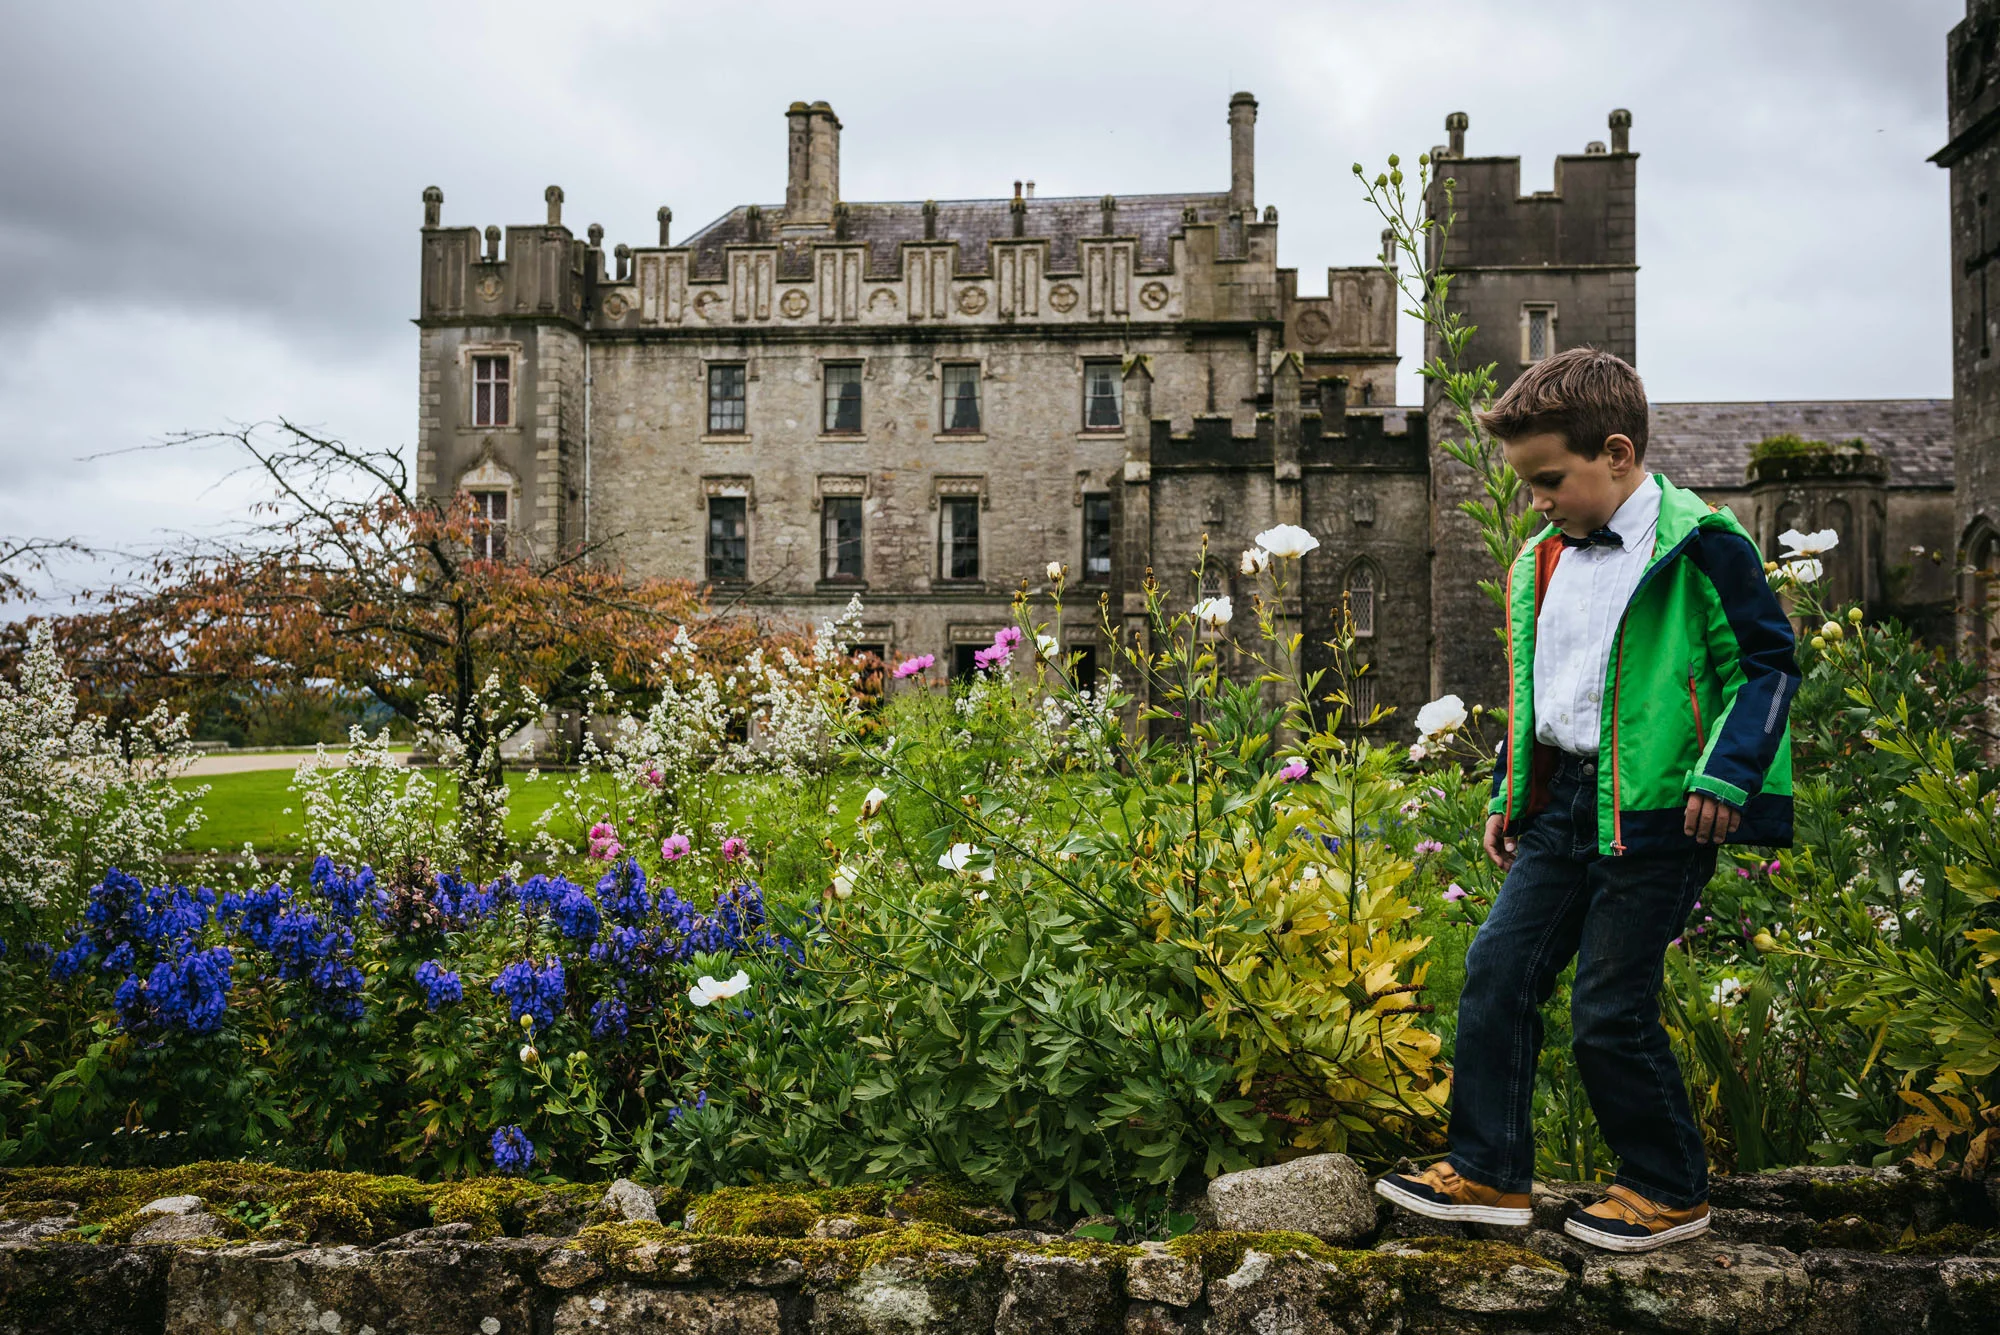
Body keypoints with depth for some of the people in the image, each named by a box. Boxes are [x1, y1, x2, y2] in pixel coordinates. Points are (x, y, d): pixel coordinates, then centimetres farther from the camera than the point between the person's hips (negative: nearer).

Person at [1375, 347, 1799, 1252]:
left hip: (1654, 812, -7)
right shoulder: (1541, 563, 13)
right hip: (1560, 803, 8)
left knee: (1609, 1011, -3)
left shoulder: (1699, 546, -9)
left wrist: (1726, 773, -16)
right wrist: (1508, 791, 17)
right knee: (1496, 972, 3)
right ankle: (1489, 1173, 15)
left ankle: (1669, 1191, 19)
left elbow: (1769, 663, -7)